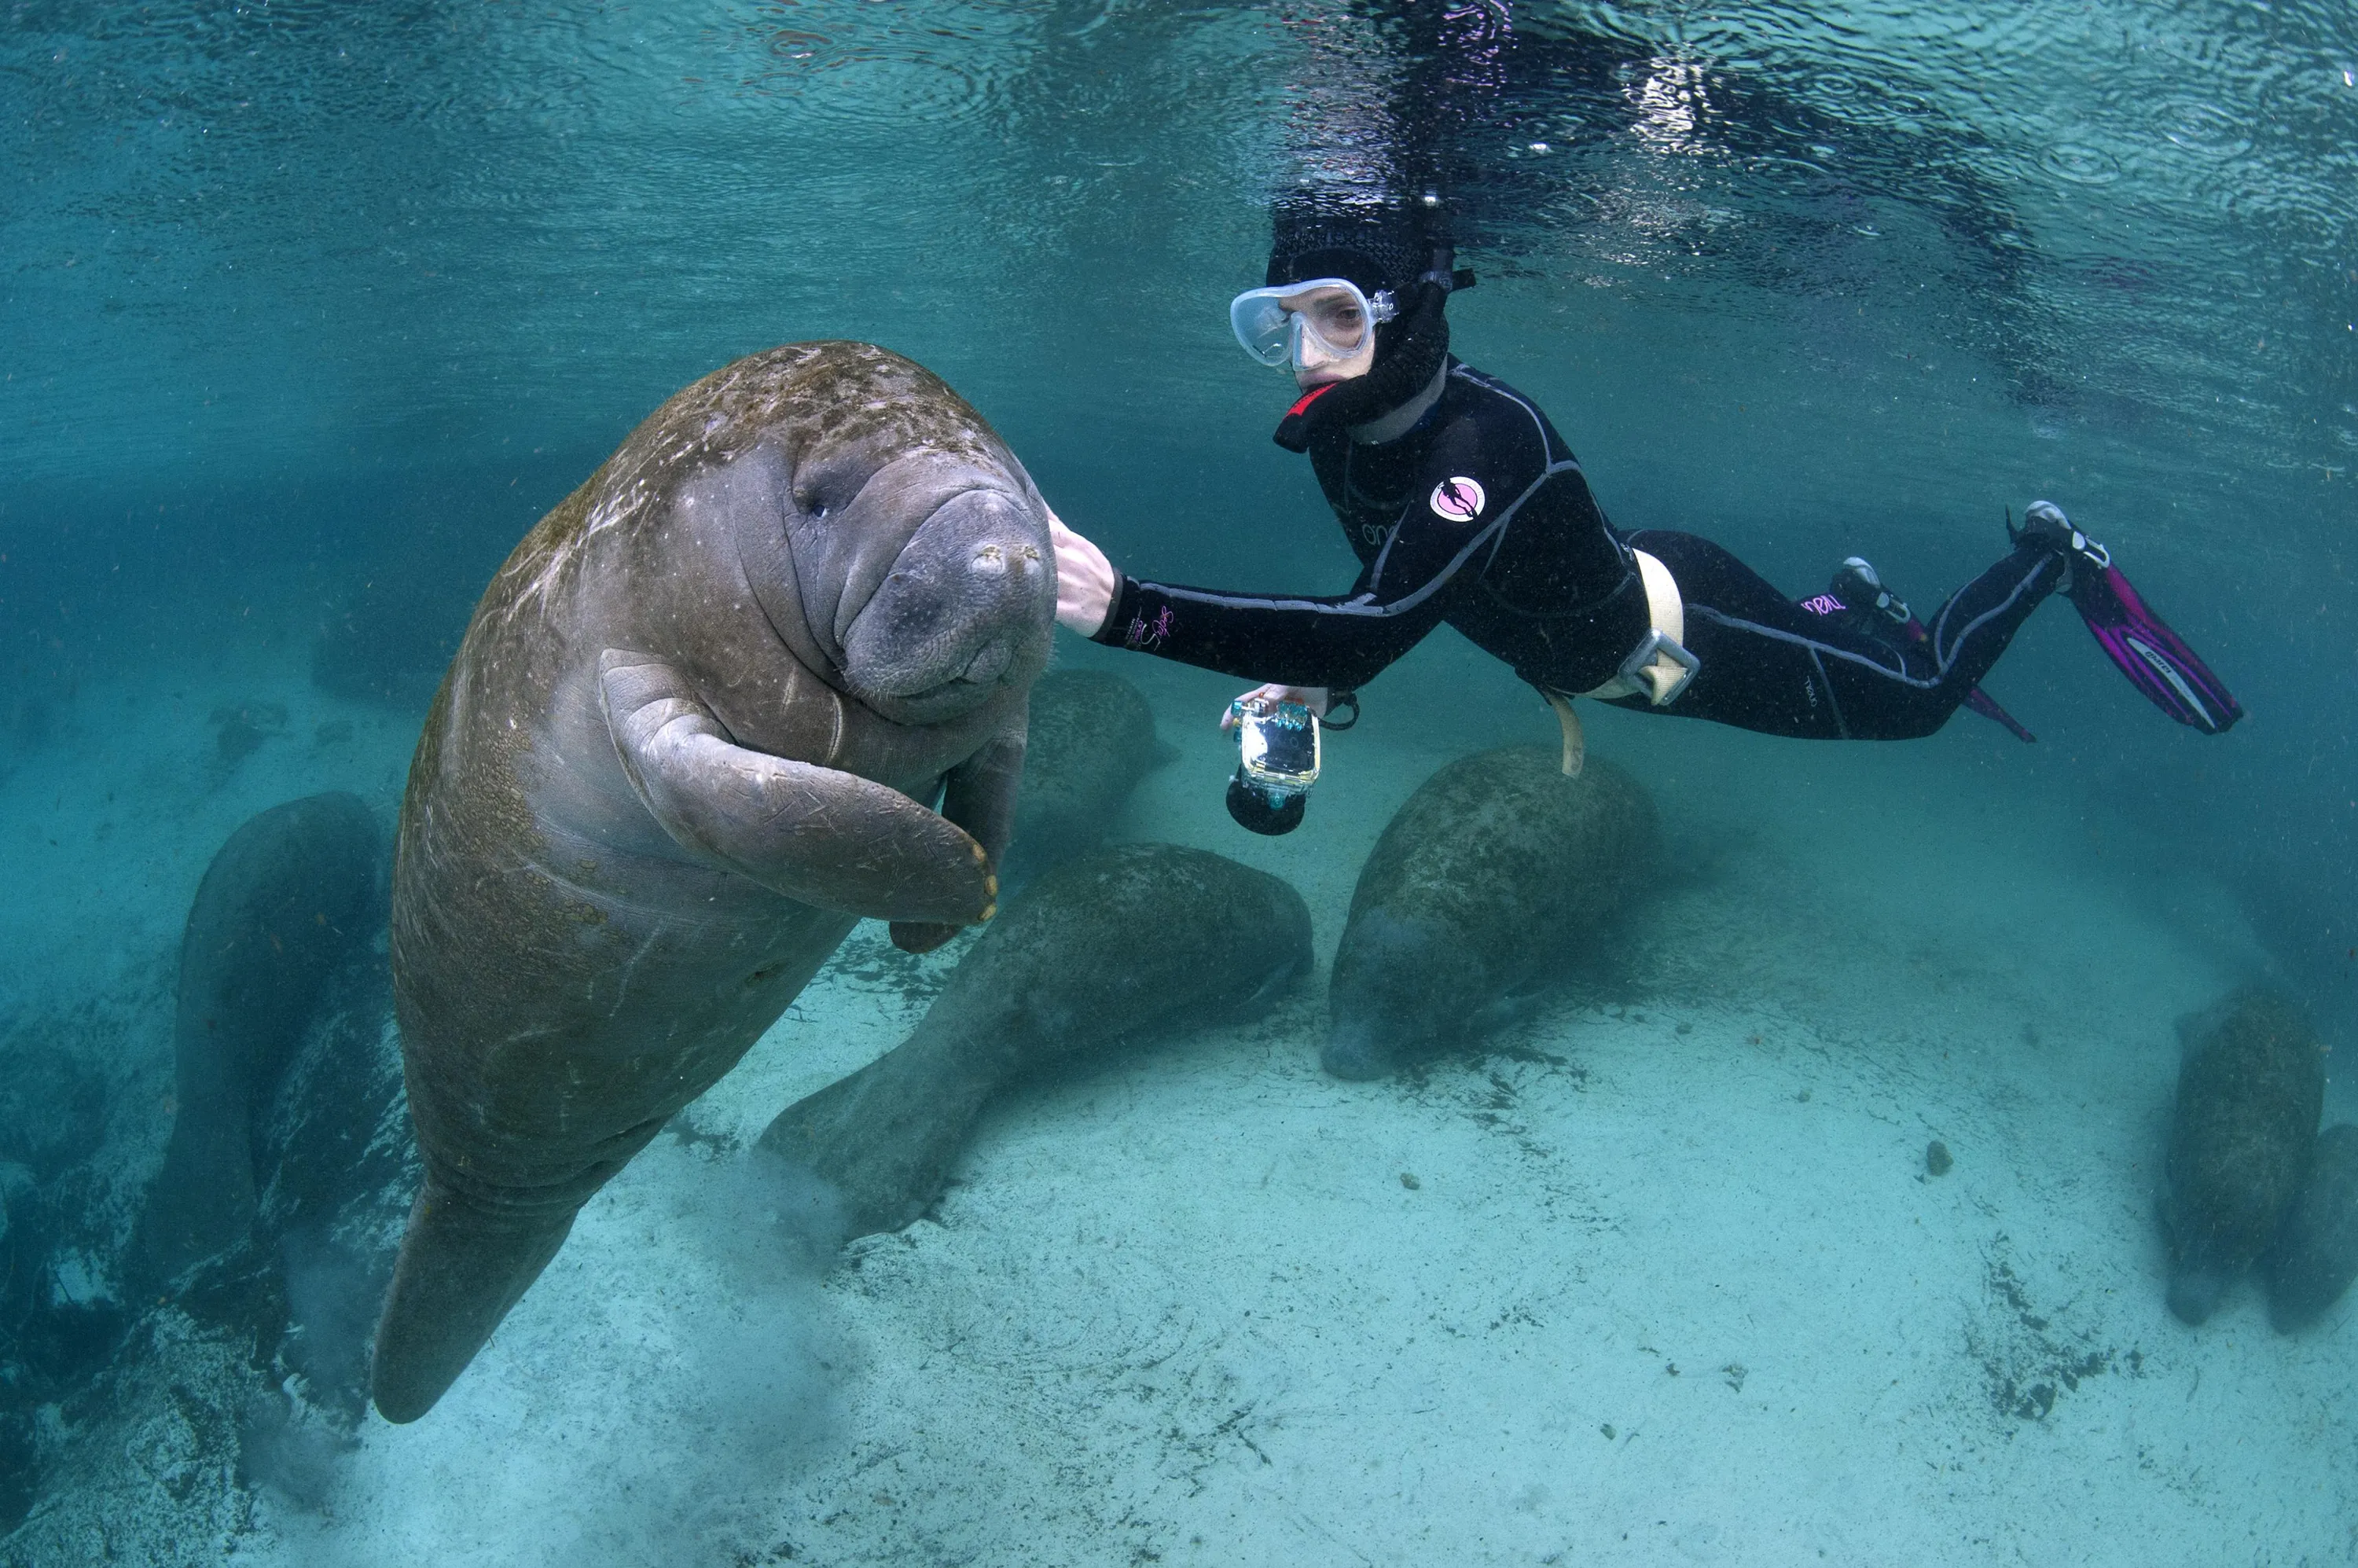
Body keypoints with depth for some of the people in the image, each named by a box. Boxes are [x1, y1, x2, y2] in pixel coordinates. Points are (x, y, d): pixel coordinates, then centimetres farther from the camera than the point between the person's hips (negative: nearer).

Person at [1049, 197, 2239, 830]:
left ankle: (2050, 556, 37)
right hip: (1607, 655, 7)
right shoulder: (1340, 436, -17)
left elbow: (1375, 625, -55)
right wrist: (1321, 682, -17)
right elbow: (1385, 595, 1)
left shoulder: (1486, 438, -42)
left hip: (1681, 625, -7)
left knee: (1913, 696, 16)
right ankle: (1849, 598, 58)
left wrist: (1125, 608, -61)